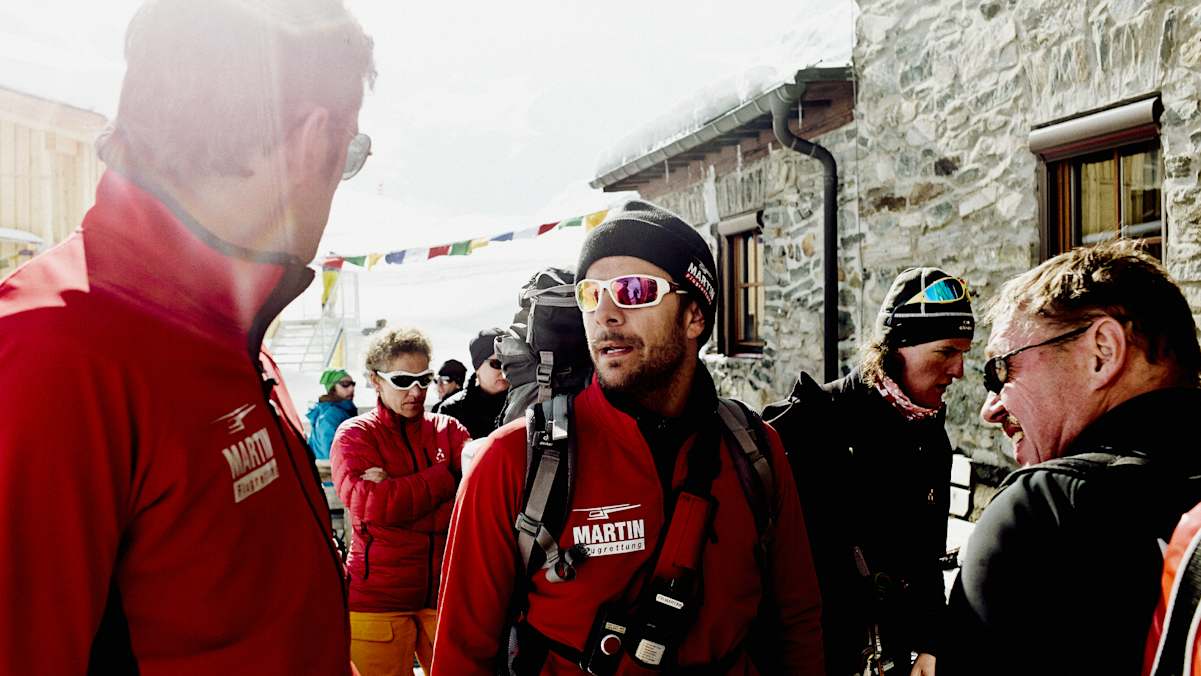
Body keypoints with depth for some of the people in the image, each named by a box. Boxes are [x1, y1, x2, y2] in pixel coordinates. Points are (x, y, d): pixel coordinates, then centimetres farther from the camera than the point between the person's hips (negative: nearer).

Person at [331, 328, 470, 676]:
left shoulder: (448, 429, 9)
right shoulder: (354, 434, 1)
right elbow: (366, 503, -16)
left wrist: (394, 490, -18)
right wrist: (445, 477, -11)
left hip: (444, 591, 3)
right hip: (376, 599, -2)